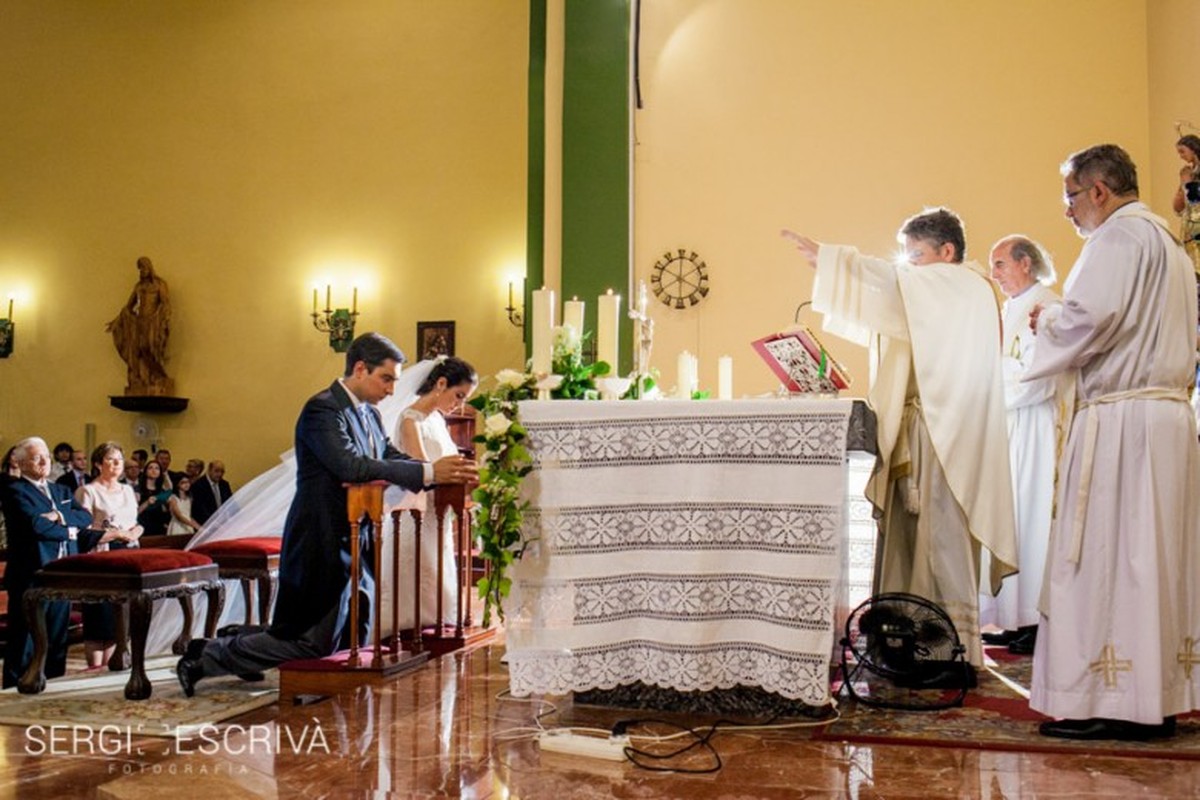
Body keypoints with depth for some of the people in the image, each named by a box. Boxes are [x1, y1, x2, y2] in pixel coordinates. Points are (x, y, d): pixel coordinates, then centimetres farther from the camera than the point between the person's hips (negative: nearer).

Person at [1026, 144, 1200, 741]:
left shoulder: (1119, 236, -8)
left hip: (1121, 420, -10)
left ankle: (1112, 701, -3)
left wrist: (1045, 321, -1)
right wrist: (1061, 322, 21)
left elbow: (1090, 316, -21)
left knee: (1107, 555, -6)